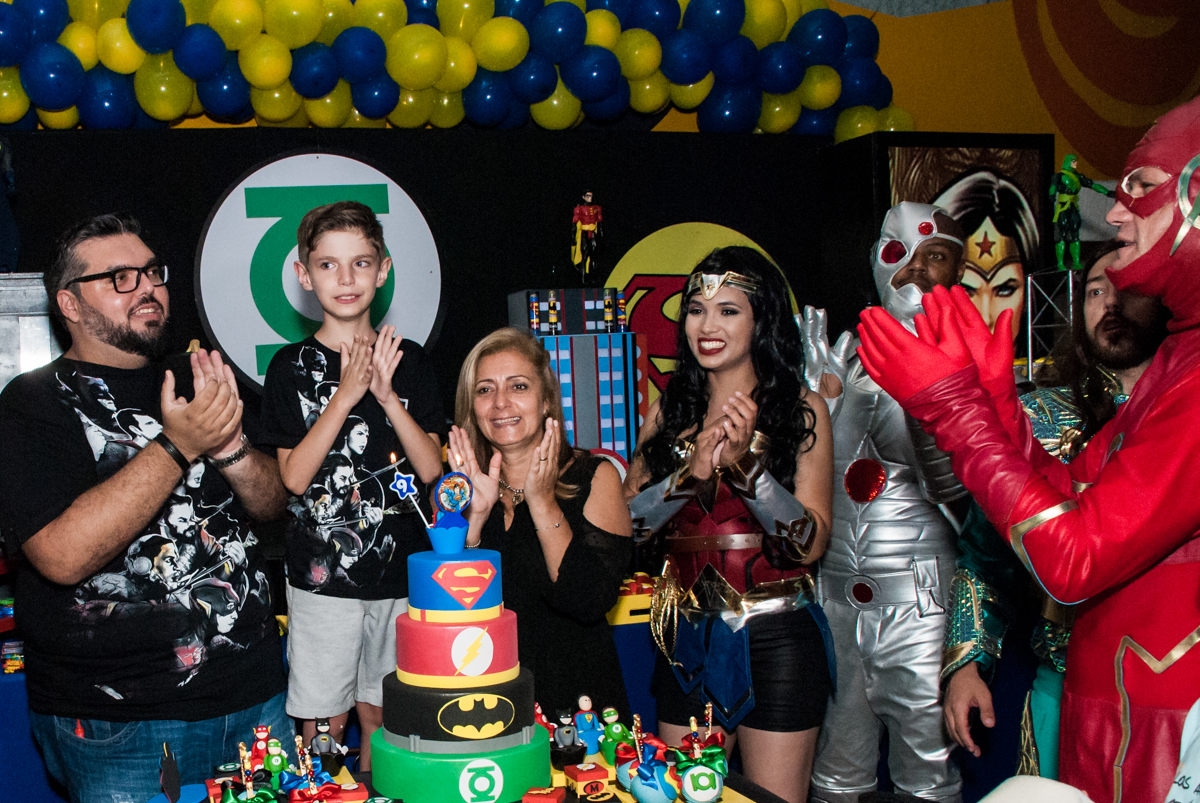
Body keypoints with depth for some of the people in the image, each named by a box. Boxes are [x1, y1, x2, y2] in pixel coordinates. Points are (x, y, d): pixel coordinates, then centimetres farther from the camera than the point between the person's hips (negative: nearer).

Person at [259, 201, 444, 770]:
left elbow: (430, 469, -2)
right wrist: (347, 393, -18)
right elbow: (294, 477, -10)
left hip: (399, 571, 2)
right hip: (322, 574, -2)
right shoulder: (292, 367, -2)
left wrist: (387, 393, -14)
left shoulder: (408, 361, 5)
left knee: (380, 713, 14)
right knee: (324, 723, 5)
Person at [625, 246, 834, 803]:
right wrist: (694, 471, -17)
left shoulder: (800, 409, -4)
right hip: (688, 639, 3)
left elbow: (811, 543, -11)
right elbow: (625, 523, -1)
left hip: (774, 638, -3)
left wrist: (746, 461, -23)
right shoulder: (670, 410, 7)